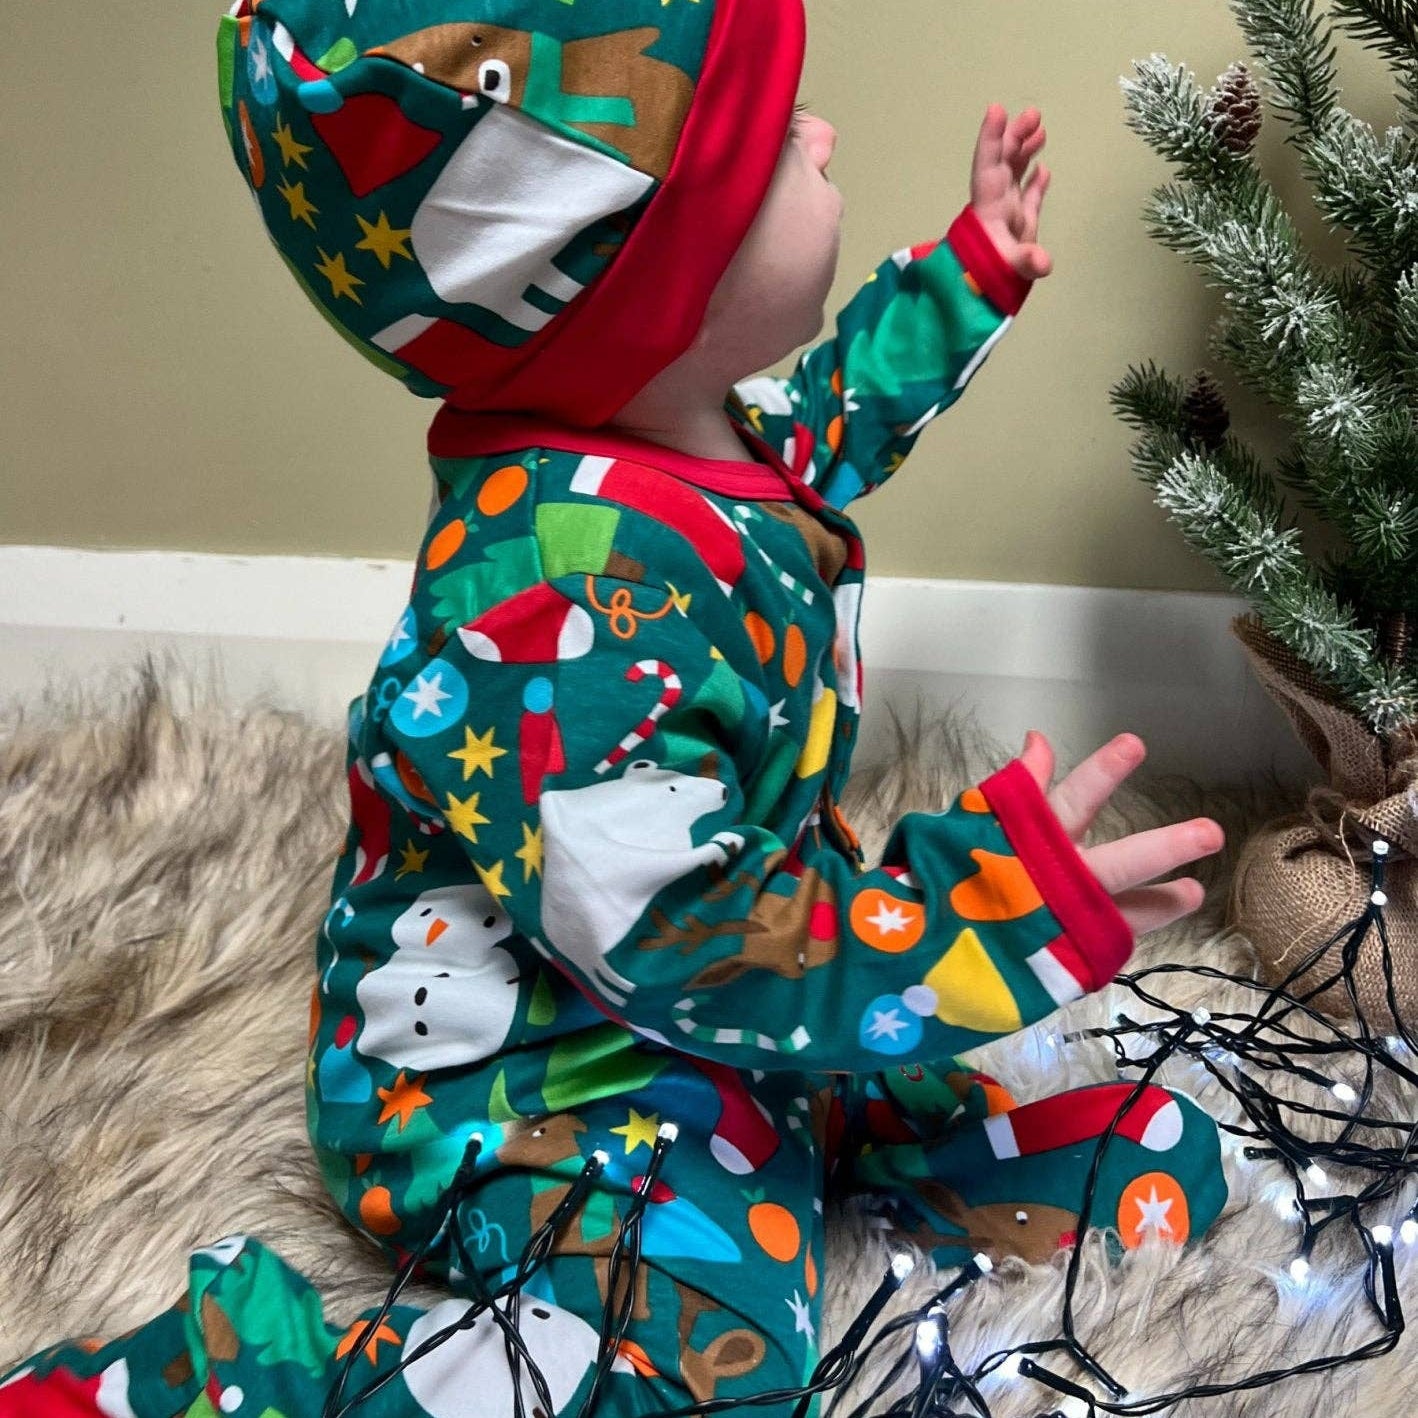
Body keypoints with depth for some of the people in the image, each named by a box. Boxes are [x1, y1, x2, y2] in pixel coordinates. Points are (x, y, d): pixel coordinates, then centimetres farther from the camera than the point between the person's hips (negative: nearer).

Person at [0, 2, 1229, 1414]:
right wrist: (1001, 890, -31)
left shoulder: (704, 442, -3)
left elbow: (822, 424, 23)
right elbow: (687, 951, -34)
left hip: (729, 1006, 9)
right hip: (527, 1085, -8)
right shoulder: (564, 608, -36)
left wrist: (966, 272, 26)